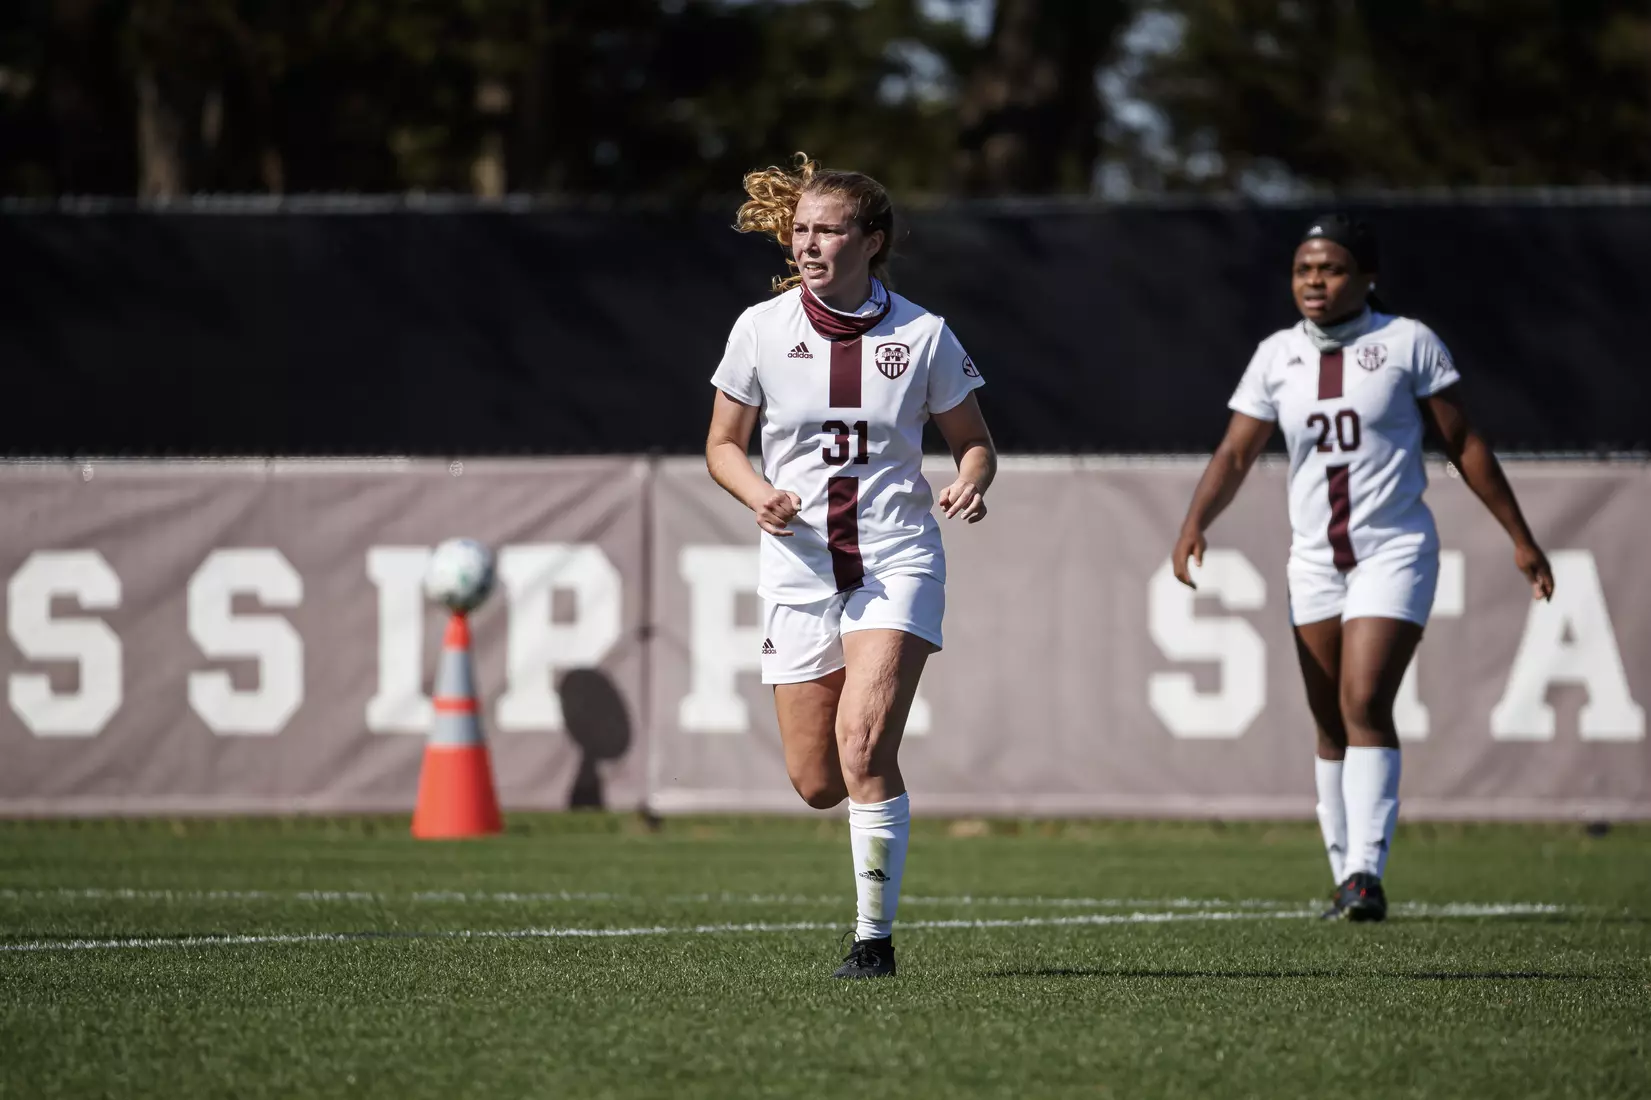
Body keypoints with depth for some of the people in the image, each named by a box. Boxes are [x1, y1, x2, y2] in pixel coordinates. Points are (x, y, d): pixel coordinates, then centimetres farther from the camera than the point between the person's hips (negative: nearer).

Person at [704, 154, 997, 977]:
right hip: (799, 568, 2)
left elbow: (972, 440, 10)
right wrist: (758, 494, -12)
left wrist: (971, 482, -13)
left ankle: (876, 936, -11)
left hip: (898, 563, -2)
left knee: (862, 744, -22)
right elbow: (722, 445, 9)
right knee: (816, 781, 2)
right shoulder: (762, 329, 0)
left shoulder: (922, 335, -2)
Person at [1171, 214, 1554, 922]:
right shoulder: (1277, 357, 7)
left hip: (1394, 550, -4)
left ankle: (1367, 873, -20)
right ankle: (1346, 877, 14)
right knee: (1332, 728, 6)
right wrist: (1194, 524, -15)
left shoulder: (1407, 342, -2)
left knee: (1364, 705, -17)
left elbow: (1463, 444, 1)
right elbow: (1236, 452, 3)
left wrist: (1519, 538, 1)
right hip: (1315, 562, 4)